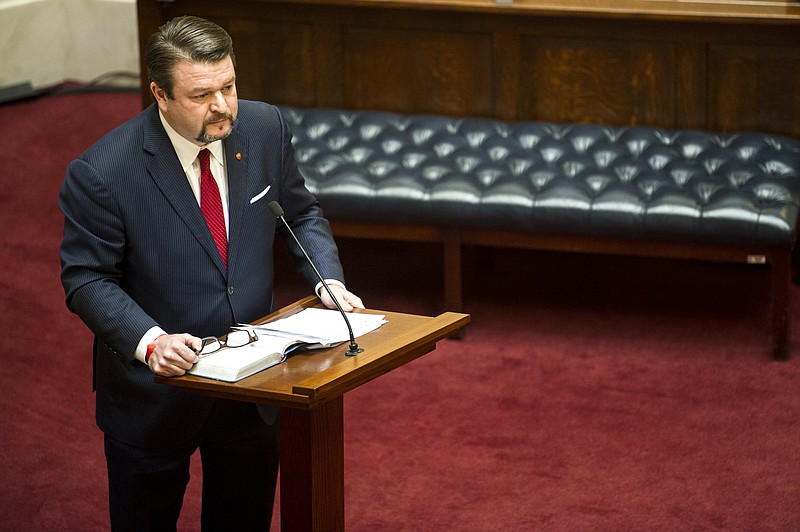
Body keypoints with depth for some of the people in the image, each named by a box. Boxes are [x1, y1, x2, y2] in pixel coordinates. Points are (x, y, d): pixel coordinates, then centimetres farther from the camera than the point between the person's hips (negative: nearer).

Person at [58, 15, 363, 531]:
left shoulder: (265, 127, -8)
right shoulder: (101, 173, -22)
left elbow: (300, 213, 7)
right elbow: (86, 278, -16)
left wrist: (329, 281, -9)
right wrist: (150, 340, -31)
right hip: (155, 397, -4)